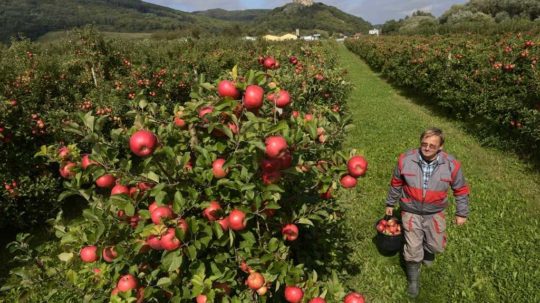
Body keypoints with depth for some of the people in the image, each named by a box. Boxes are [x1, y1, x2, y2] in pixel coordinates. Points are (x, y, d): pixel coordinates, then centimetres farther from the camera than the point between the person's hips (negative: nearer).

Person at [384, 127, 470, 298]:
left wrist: (462, 213, 6)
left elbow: (461, 190, 0)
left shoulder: (451, 165, -17)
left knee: (438, 246, 14)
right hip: (411, 211, -1)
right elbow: (396, 183, 0)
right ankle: (413, 279, 29)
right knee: (413, 250, 3)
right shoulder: (406, 160, -17)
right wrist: (390, 203, 12)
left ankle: (428, 249, 53)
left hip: (435, 212, 1)